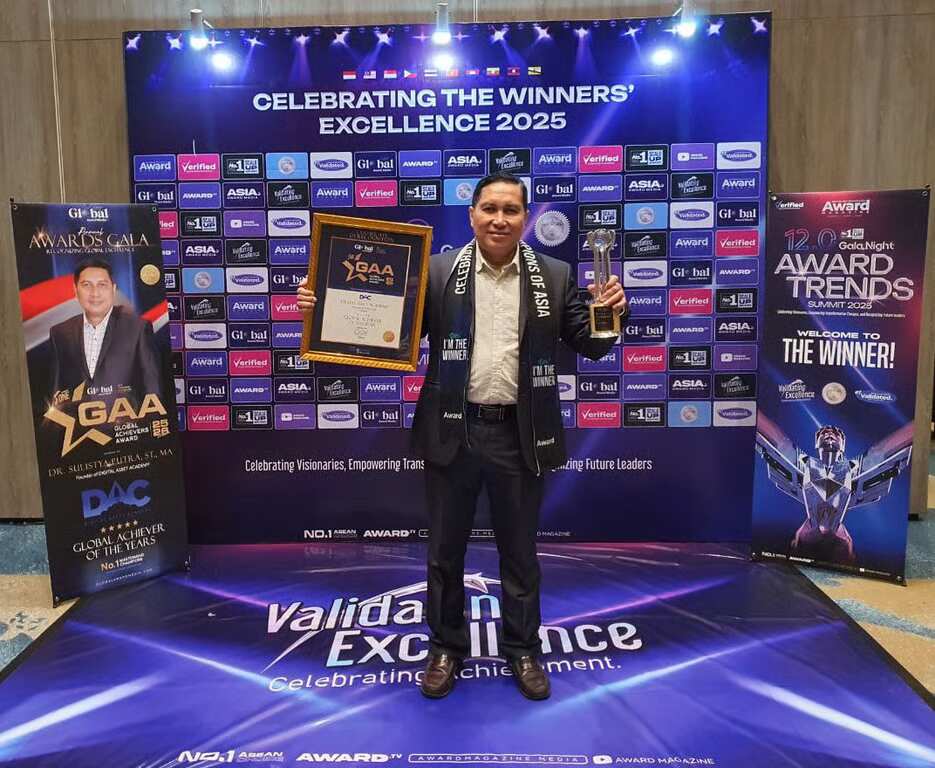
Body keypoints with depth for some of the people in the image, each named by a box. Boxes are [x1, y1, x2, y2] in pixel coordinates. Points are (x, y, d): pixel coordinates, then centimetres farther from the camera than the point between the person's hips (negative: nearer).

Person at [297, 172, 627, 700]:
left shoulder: (555, 276, 3)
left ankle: (524, 650, 34)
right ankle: (447, 648, 34)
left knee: (520, 551, 15)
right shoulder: (438, 271, 1)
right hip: (453, 430, 0)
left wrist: (614, 312, -15)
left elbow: (592, 345, 5)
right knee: (445, 550, 13)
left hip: (520, 433, 0)